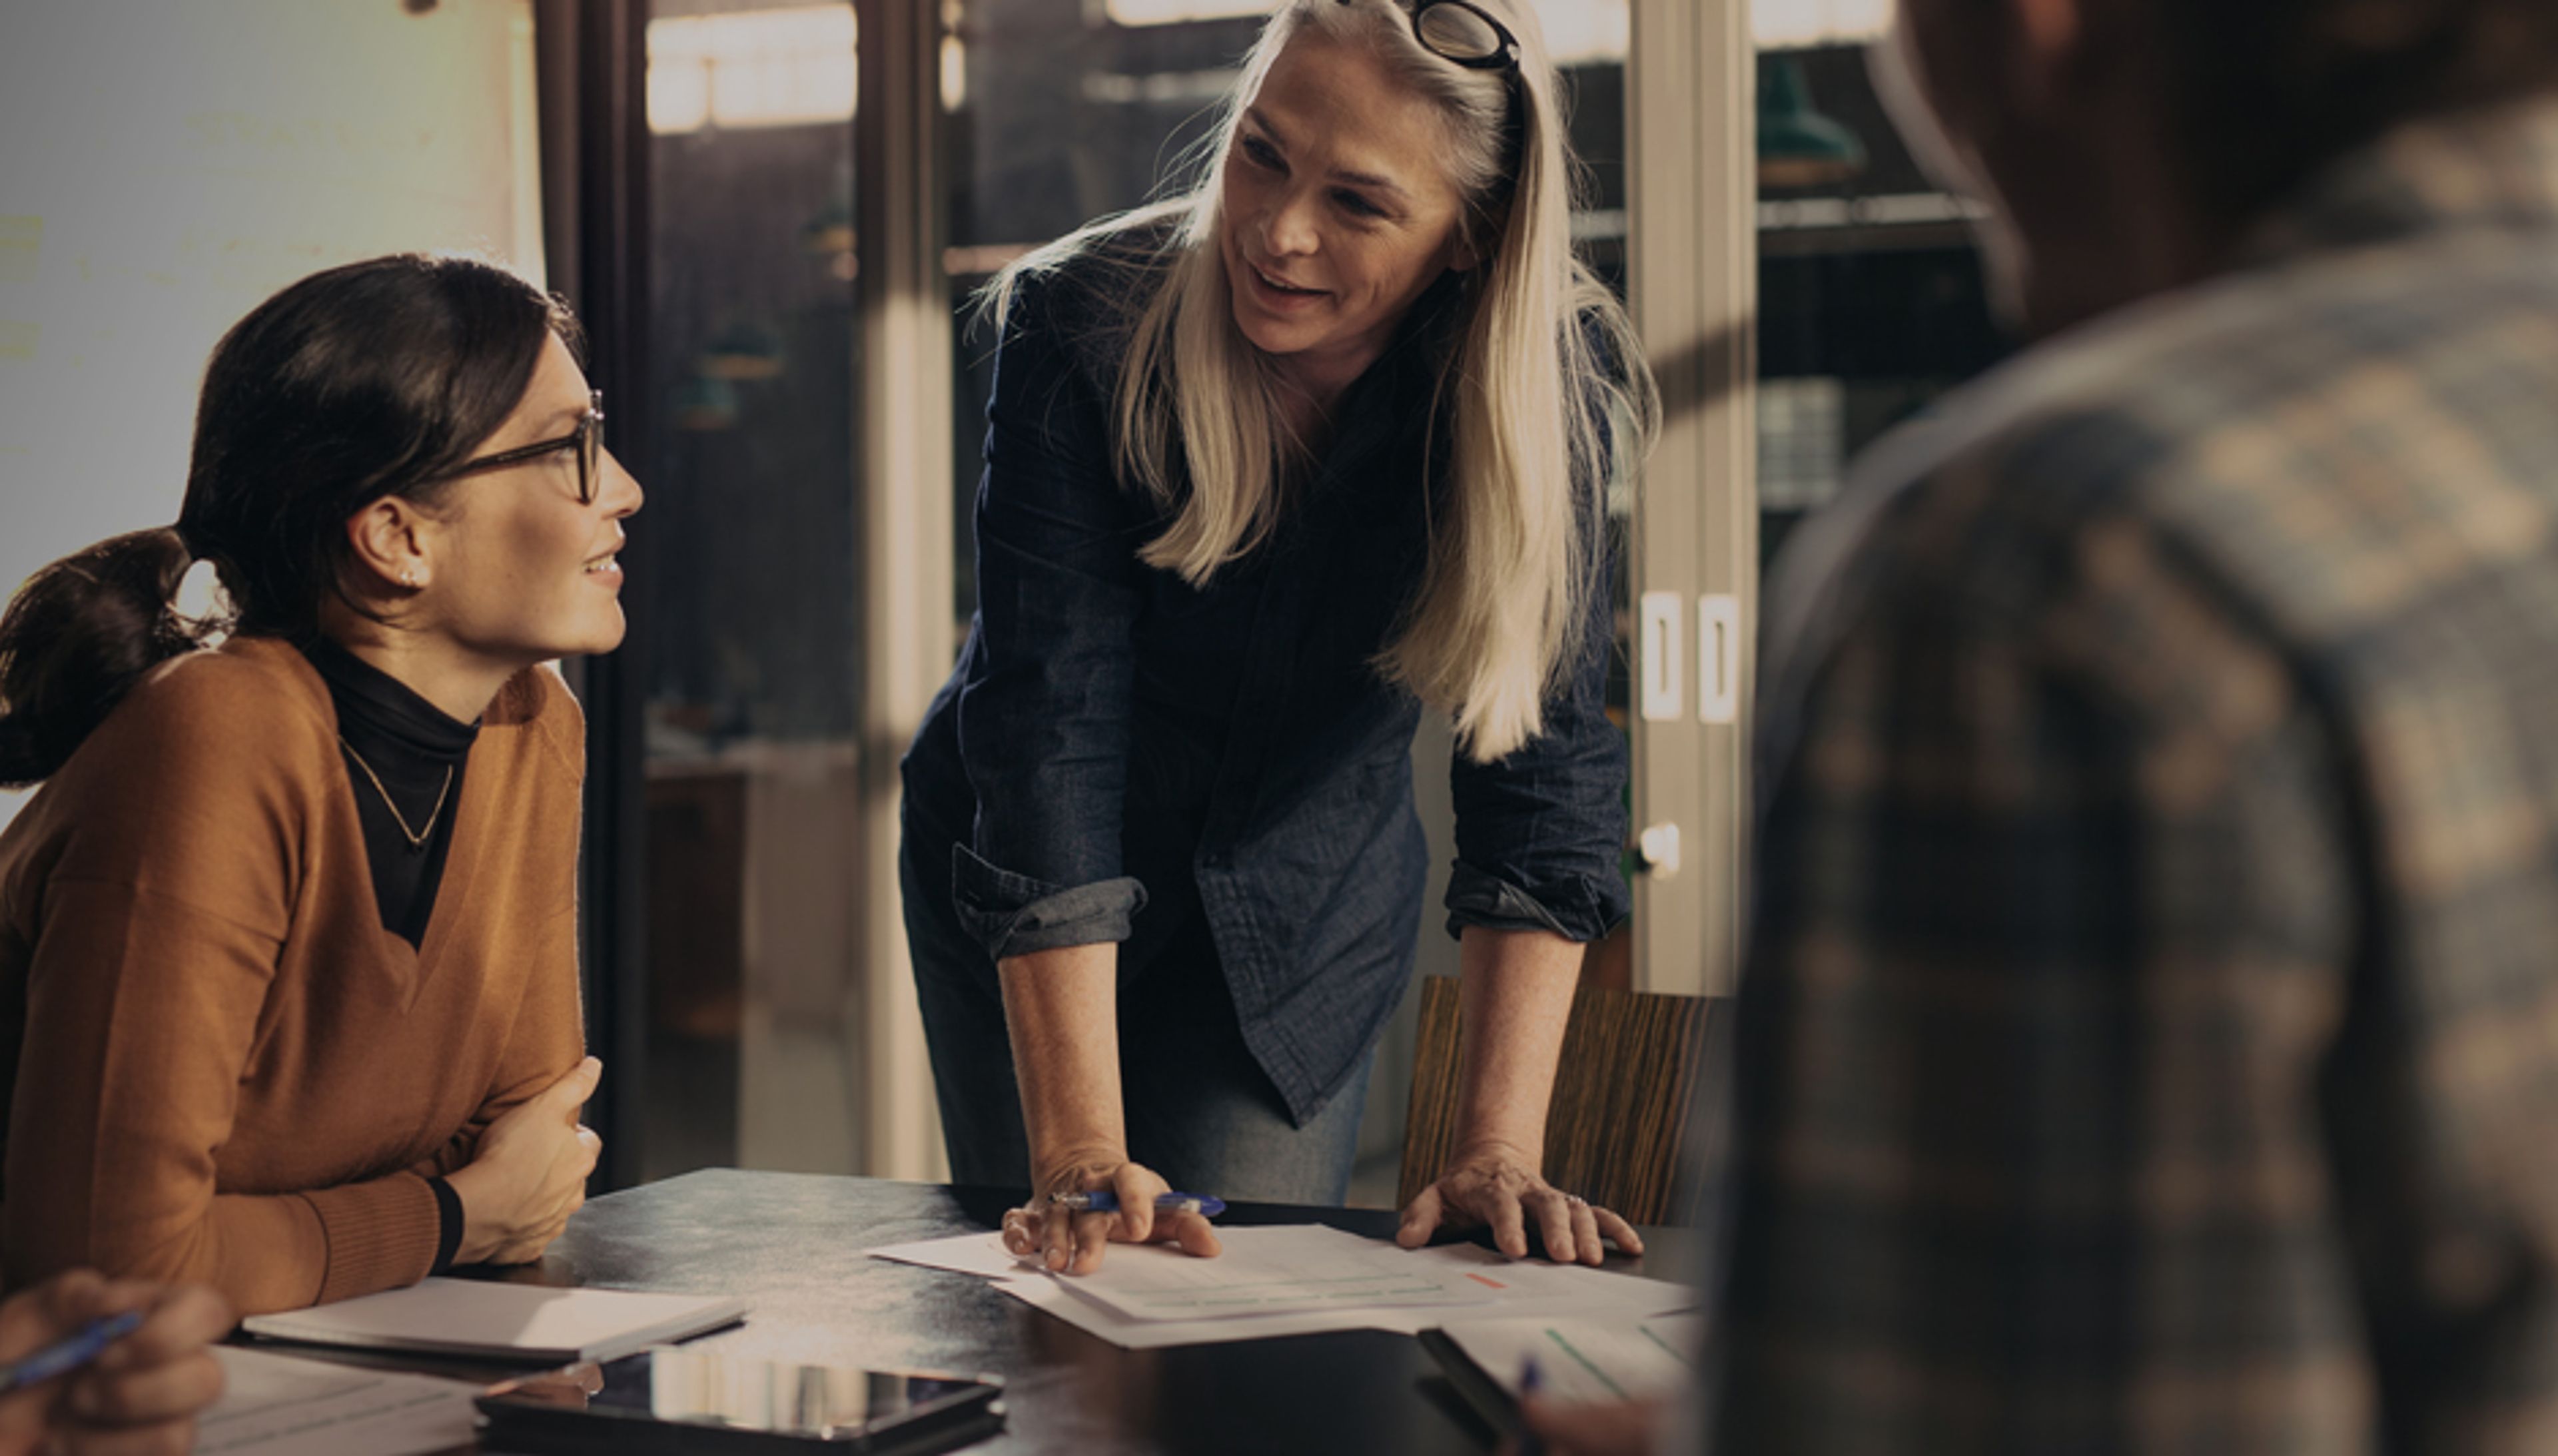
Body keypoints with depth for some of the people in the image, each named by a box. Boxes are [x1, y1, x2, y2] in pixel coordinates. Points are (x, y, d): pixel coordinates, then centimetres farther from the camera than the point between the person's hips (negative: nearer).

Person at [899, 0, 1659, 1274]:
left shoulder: (1554, 382, -24)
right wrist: (1082, 1155, -40)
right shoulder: (1082, 331, -29)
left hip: (1307, 921, 1)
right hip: (1014, 905, -1)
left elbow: (1545, 754, -24)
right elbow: (1049, 735, -33)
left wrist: (1497, 1153, -33)